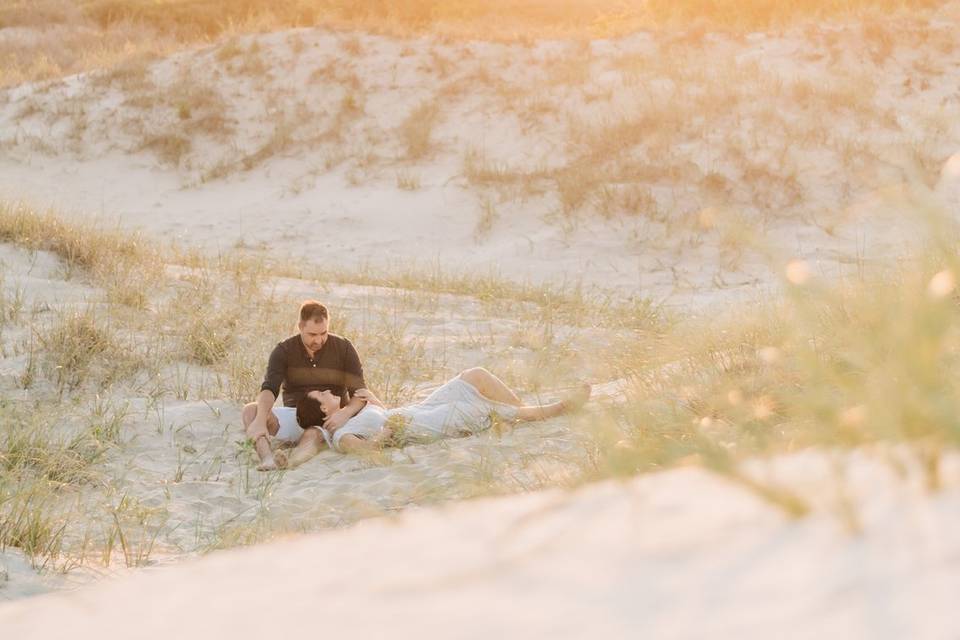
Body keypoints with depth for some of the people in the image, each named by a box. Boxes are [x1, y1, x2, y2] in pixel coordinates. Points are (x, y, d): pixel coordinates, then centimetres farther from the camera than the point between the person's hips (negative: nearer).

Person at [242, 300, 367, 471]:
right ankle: (267, 458, -50)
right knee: (251, 410, -24)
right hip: (296, 417, 0)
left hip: (333, 418, 0)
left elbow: (360, 392, -4)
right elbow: (269, 389, -18)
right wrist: (260, 420, -39)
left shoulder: (343, 348, -1)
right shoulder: (284, 351, -2)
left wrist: (345, 413, -28)